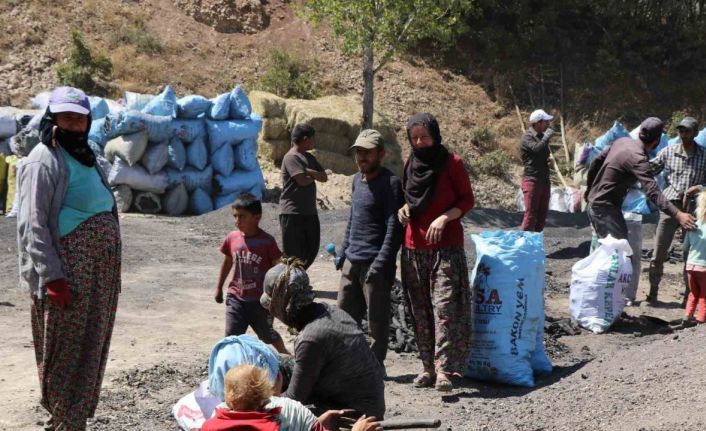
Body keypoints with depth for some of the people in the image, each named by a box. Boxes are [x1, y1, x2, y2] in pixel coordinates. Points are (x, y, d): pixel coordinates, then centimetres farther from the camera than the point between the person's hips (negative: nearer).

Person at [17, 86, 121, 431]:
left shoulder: (83, 157, 16)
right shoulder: (45, 160, -11)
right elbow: (33, 225, -16)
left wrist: (109, 273, 19)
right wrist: (52, 276, -21)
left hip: (97, 274, 9)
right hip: (67, 277, -8)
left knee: (90, 351, 14)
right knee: (65, 355, -1)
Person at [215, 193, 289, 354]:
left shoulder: (267, 241, -15)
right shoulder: (232, 238, -4)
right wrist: (219, 288, 18)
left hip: (261, 299, -2)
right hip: (237, 297, 2)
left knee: (266, 334, 16)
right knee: (232, 336, -5)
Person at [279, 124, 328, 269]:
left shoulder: (309, 157, 17)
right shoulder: (291, 157, -11)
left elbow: (324, 177, 9)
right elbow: (302, 180, -20)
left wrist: (308, 172, -9)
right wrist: (314, 175, 1)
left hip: (310, 212, 9)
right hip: (292, 213, -9)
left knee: (311, 250, 12)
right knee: (294, 253, -4)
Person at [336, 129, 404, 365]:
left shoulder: (390, 183, -10)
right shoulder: (357, 179, 14)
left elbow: (394, 228, -16)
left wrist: (381, 263, -21)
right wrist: (343, 252, 19)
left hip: (374, 263, -8)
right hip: (352, 261, 8)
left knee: (377, 318, 1)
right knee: (345, 313, 14)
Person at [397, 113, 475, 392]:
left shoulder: (452, 163, -3)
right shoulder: (410, 164, 11)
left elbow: (467, 200, -1)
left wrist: (444, 217, -16)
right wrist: (405, 208, 1)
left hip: (446, 246, -5)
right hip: (414, 248, 5)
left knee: (445, 307, -14)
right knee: (421, 311, 5)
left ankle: (443, 369, -18)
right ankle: (428, 367, 11)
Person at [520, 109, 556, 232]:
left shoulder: (542, 136, 16)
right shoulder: (527, 137, -10)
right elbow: (537, 149, -30)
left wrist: (549, 160, 8)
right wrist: (547, 137, -16)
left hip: (544, 180, 8)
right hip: (532, 179, -8)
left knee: (542, 215, 9)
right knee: (530, 215, -11)